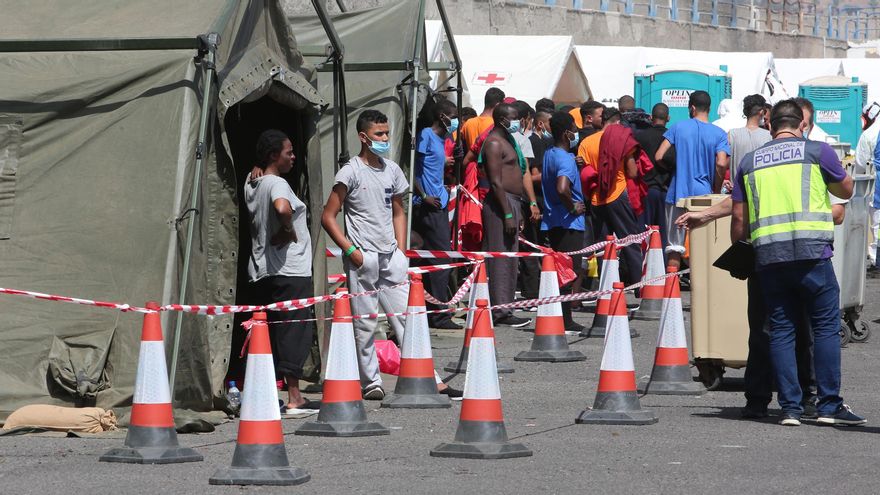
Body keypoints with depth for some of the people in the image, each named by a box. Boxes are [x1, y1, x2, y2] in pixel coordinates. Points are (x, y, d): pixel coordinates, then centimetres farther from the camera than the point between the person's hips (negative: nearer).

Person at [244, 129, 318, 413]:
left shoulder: (251, 184, 11)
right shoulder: (277, 184, -14)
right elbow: (283, 208, -34)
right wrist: (288, 231, -18)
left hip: (261, 270, 9)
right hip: (290, 270, -9)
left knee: (267, 333, 12)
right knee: (294, 331, -4)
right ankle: (294, 398, -5)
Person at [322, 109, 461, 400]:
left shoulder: (392, 170, 11)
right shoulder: (351, 173, -5)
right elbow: (328, 217, -5)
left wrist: (401, 249, 10)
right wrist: (350, 250, -11)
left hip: (391, 256, 5)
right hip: (363, 258, -5)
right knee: (365, 324, 0)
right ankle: (370, 383, 8)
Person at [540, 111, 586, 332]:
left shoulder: (549, 154, 11)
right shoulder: (565, 159, -18)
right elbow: (562, 188, -36)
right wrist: (573, 207, -19)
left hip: (552, 221, 9)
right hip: (569, 223, -9)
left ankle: (563, 320, 16)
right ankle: (565, 321, -4)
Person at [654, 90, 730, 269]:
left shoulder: (678, 127, 1)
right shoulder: (719, 134, -1)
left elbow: (658, 156, -4)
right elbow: (721, 164, -13)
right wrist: (717, 190, 1)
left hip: (678, 192, 0)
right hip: (704, 194, 0)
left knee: (675, 247, 4)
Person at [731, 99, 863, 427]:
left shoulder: (750, 161, 15)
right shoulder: (817, 151, 5)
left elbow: (738, 218, 14)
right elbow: (846, 190, 19)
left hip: (767, 255, 3)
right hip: (810, 250, -3)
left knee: (781, 330, 7)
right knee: (826, 327, 3)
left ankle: (790, 408, 4)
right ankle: (829, 405, 0)